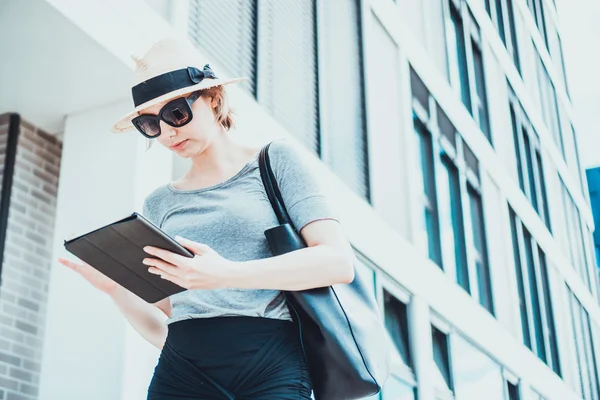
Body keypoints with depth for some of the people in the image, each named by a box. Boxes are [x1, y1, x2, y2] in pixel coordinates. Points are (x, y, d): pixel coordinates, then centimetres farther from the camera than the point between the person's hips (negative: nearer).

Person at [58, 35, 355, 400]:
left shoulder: (276, 161, 7)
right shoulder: (159, 204, 17)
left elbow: (339, 261, -7)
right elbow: (162, 331, 16)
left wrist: (228, 274, -18)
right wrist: (116, 289, -4)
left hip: (270, 369, -3)